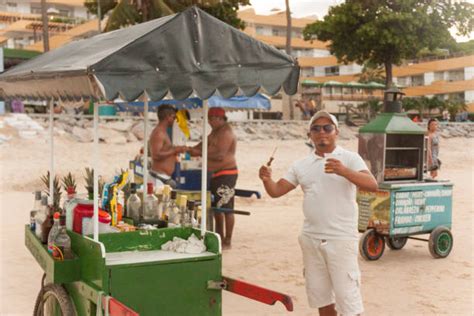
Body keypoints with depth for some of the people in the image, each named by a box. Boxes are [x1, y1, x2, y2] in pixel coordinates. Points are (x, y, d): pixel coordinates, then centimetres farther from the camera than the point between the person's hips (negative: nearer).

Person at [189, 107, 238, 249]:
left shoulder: (226, 133, -16)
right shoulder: (216, 132, 16)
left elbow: (220, 155, -25)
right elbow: (206, 143, 18)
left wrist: (200, 153, -22)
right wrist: (192, 149, -1)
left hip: (226, 174, -11)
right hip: (215, 174, 11)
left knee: (226, 208, -6)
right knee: (216, 206, 16)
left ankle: (227, 241, -1)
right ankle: (219, 238, 27)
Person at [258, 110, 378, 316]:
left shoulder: (349, 158, -4)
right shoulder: (301, 165, 9)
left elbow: (372, 185, -17)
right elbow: (276, 191, 6)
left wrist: (344, 171, -33)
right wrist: (266, 179, -17)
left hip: (341, 239, -5)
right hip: (310, 239, 5)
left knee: (347, 296, -2)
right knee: (320, 295, 17)